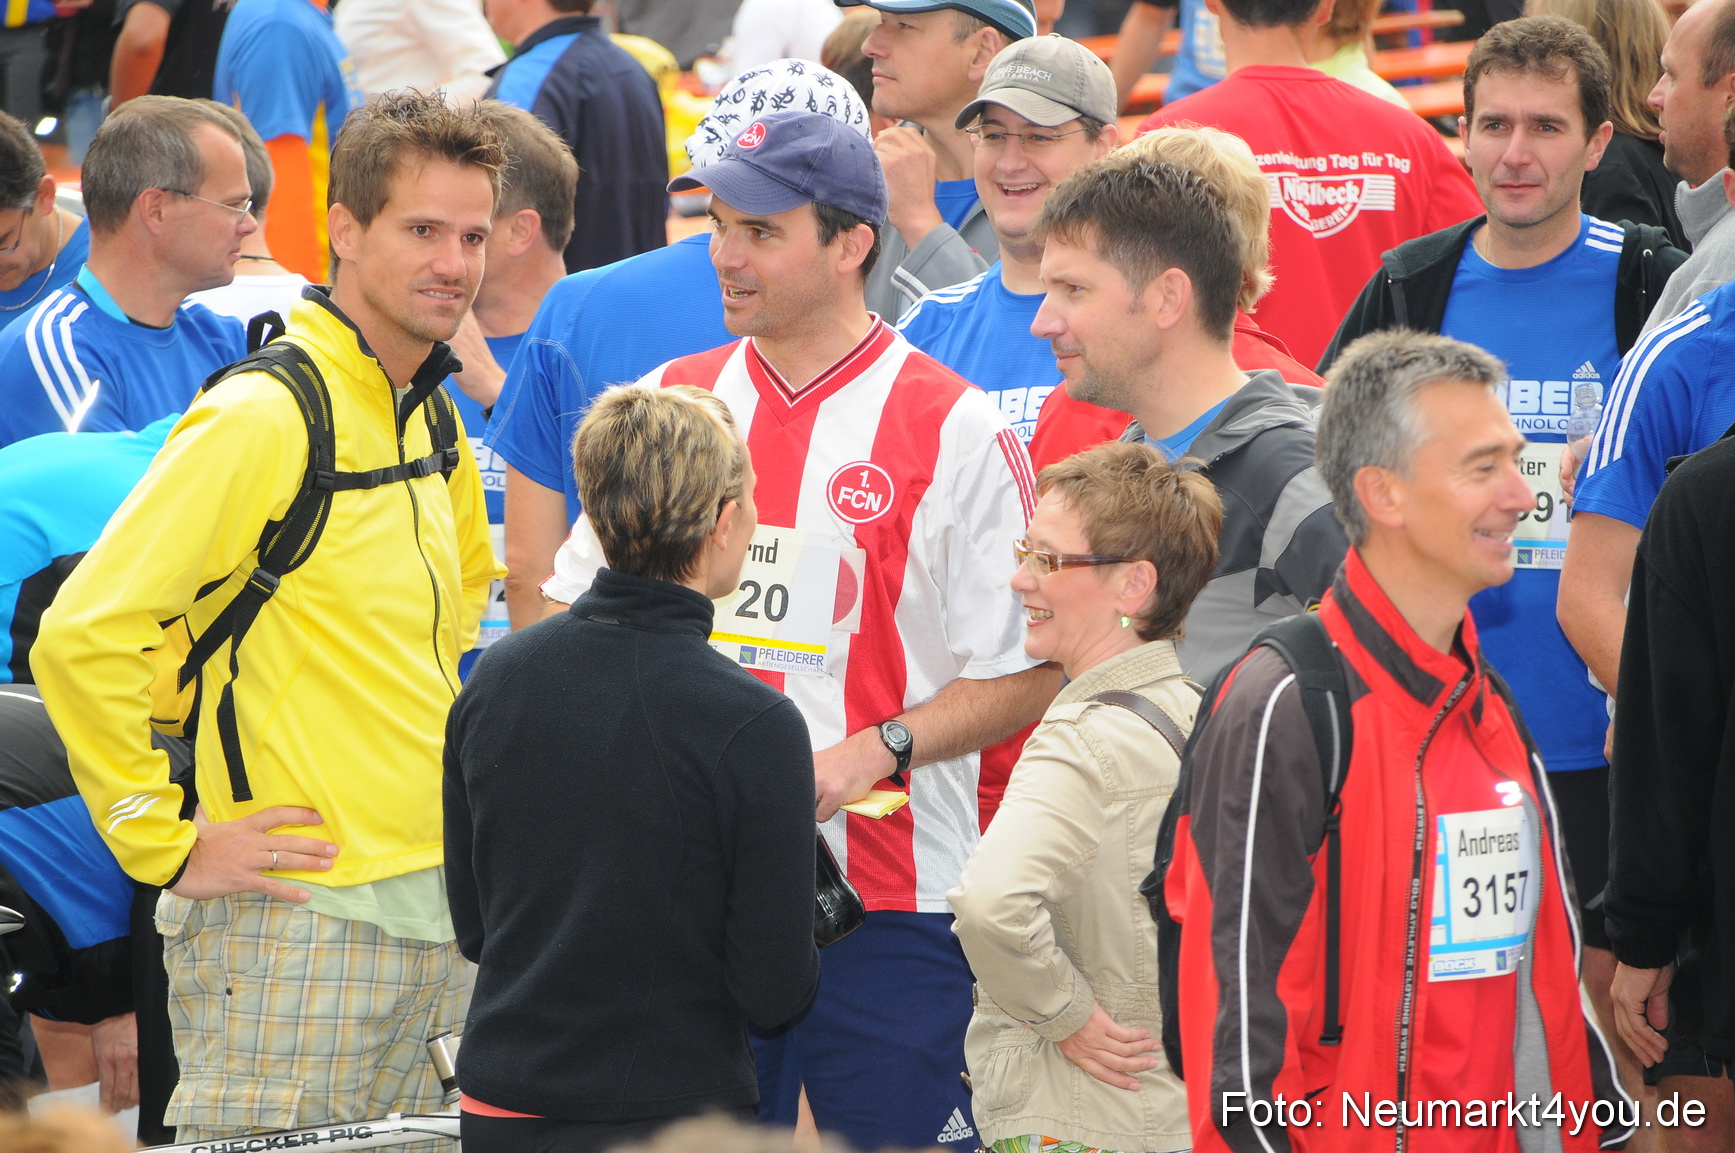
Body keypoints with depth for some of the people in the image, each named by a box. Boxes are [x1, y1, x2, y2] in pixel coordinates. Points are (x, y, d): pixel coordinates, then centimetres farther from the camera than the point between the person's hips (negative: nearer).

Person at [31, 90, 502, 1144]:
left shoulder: (431, 420, 11)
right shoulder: (262, 417, -15)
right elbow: (81, 638, -20)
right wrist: (166, 845, -16)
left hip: (441, 918, 8)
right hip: (300, 924, -8)